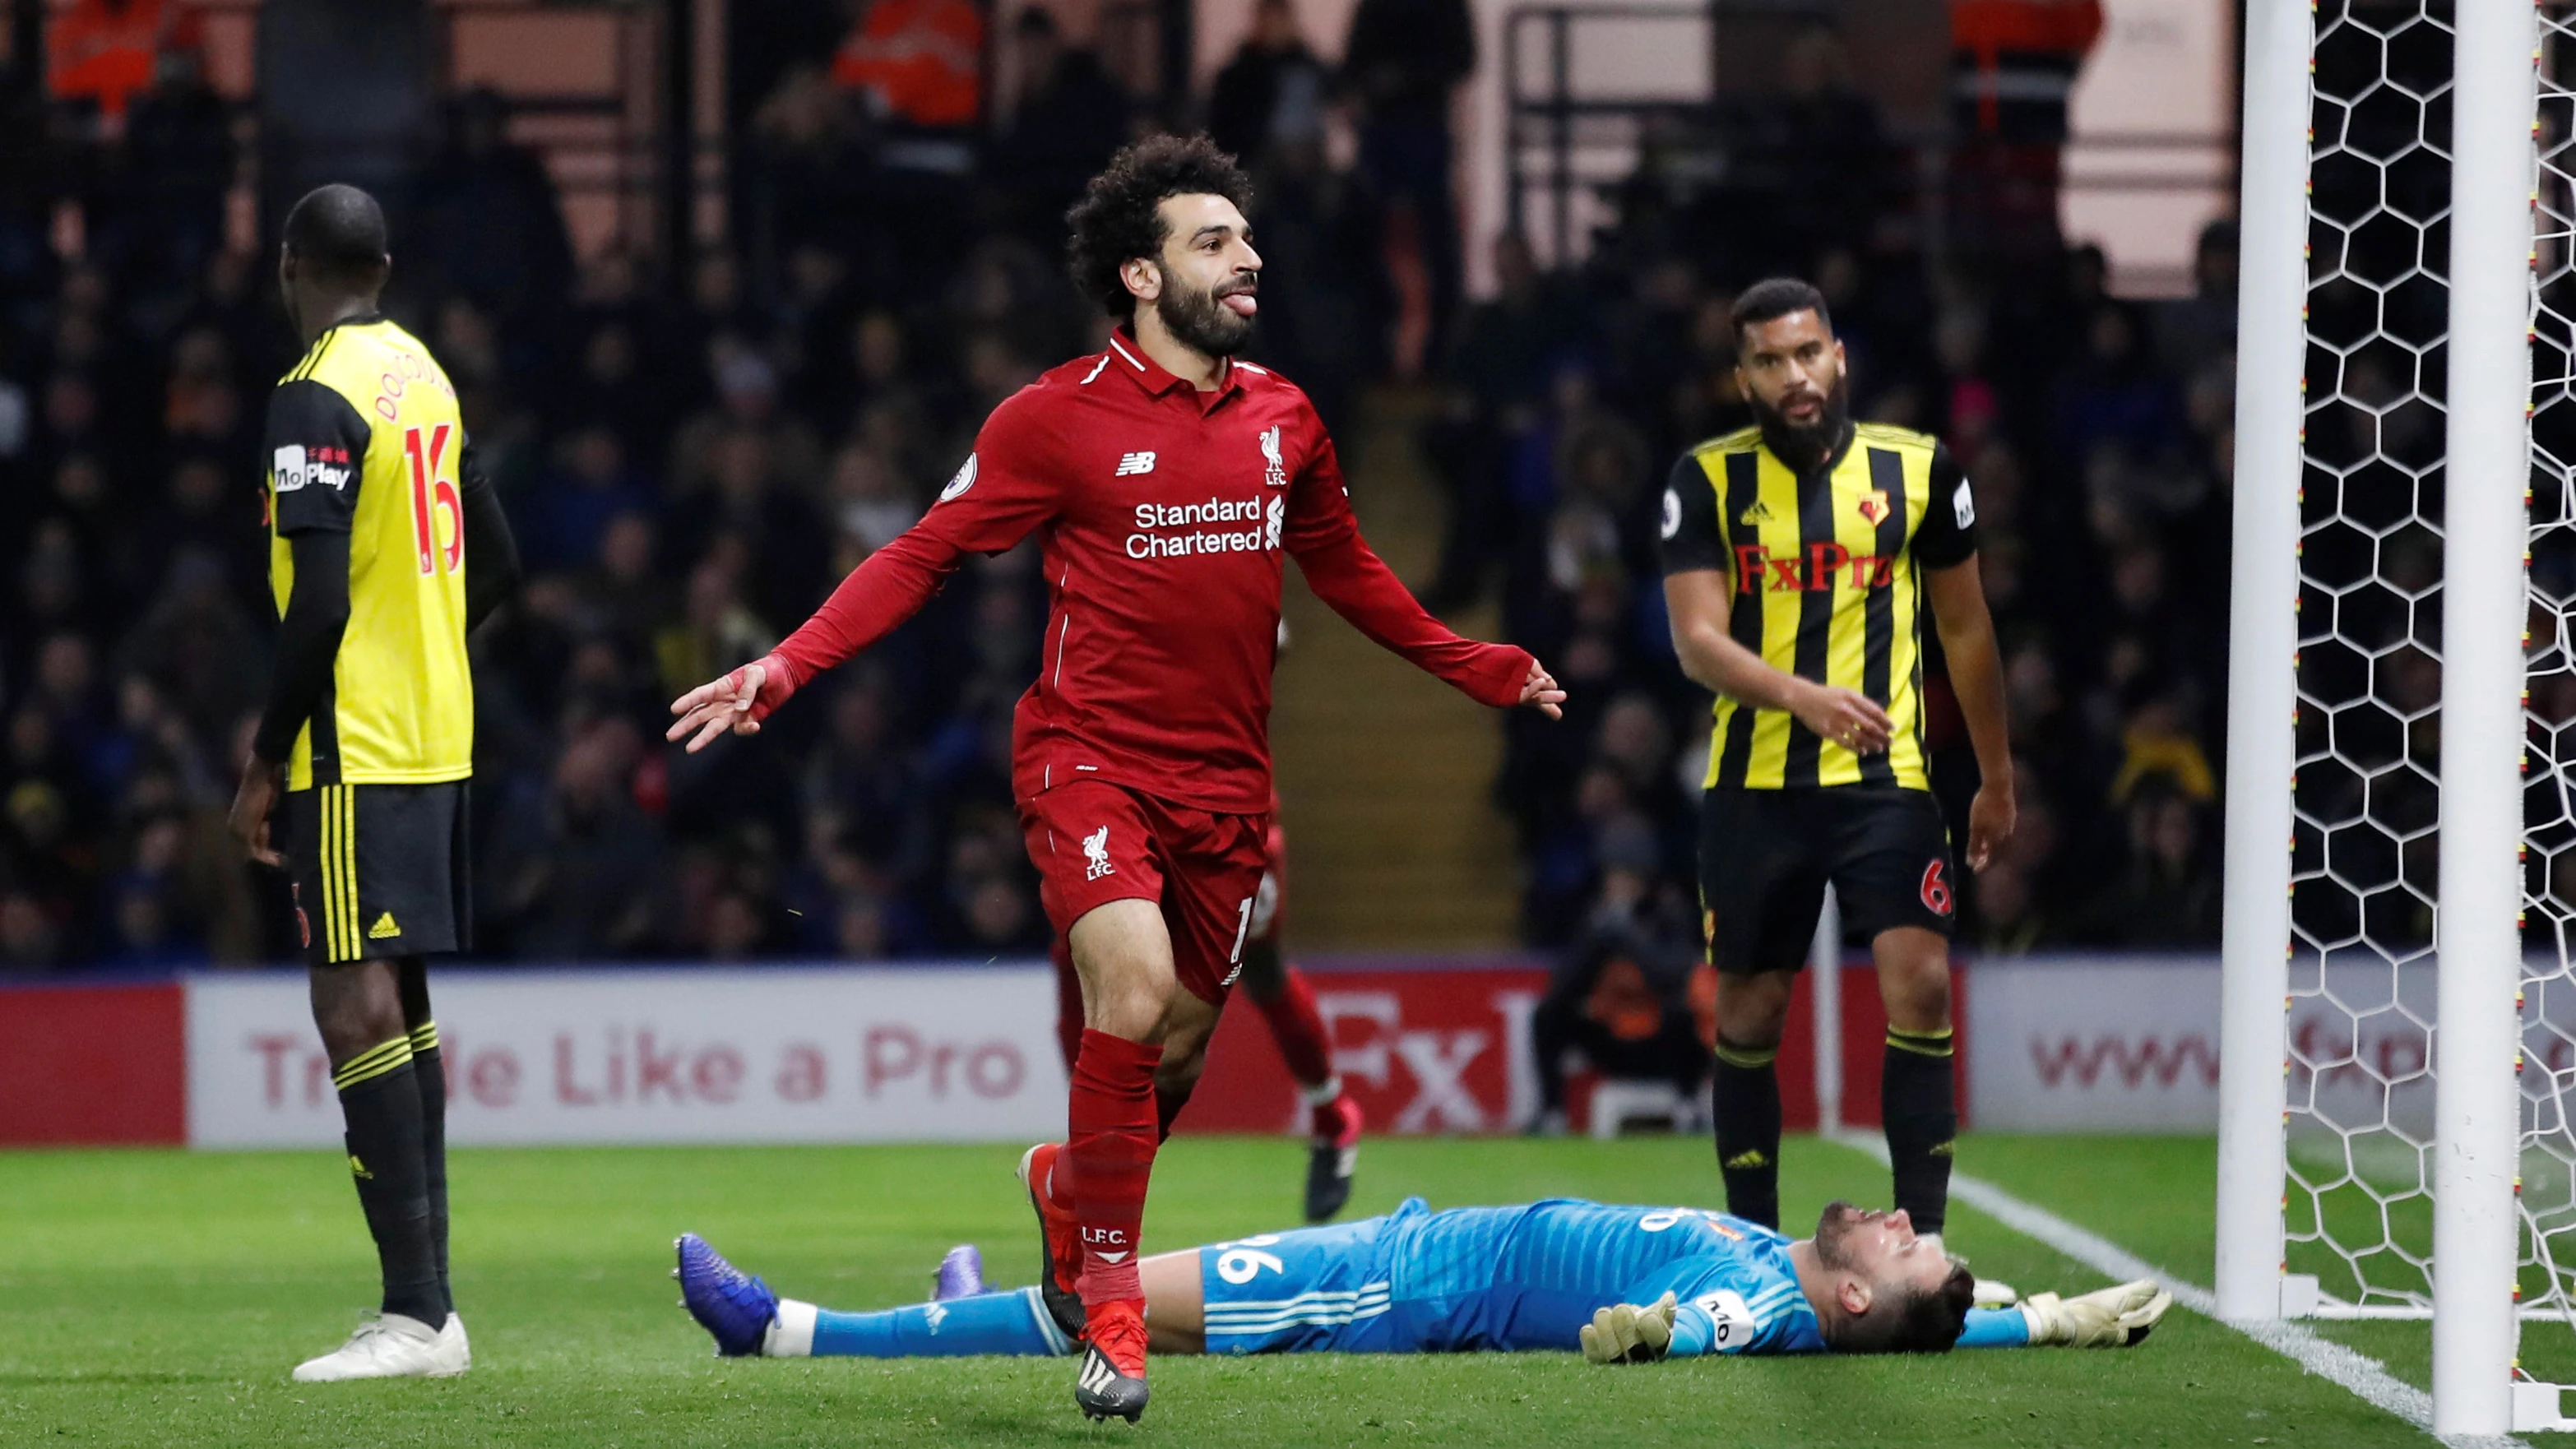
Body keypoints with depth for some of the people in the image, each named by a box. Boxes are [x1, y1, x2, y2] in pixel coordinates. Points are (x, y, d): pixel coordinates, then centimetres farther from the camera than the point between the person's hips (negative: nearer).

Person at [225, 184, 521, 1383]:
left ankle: (415, 1314, -16)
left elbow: (320, 602, -19)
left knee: (356, 1009, -11)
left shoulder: (317, 396, -14)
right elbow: (495, 562, 19)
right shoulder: (424, 374, 12)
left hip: (354, 747, -9)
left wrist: (266, 763, -13)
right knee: (400, 1007, 13)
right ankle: (429, 1305, 15)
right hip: (435, 738, 9)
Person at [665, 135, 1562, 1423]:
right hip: (1091, 759, -5)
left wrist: (1484, 670, 30)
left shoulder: (1281, 419, 8)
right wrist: (783, 668, -13)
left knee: (1177, 1050, 8)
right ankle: (1107, 1301, -11)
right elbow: (925, 554, -3)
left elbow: (1344, 570, 25)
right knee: (1133, 995, -24)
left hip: (1225, 780, 5)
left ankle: (1067, 1183, 41)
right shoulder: (1059, 418, -7)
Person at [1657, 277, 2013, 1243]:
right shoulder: (1709, 481, -1)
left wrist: (1996, 778, 16)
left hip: (1885, 779, 0)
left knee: (1920, 984, -16)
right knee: (1749, 1012, 7)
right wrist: (1805, 696, -28)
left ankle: (1922, 1238, -12)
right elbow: (1696, 640, -10)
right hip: (1754, 789, 1)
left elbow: (1965, 628, 13)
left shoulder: (1919, 470, 3)